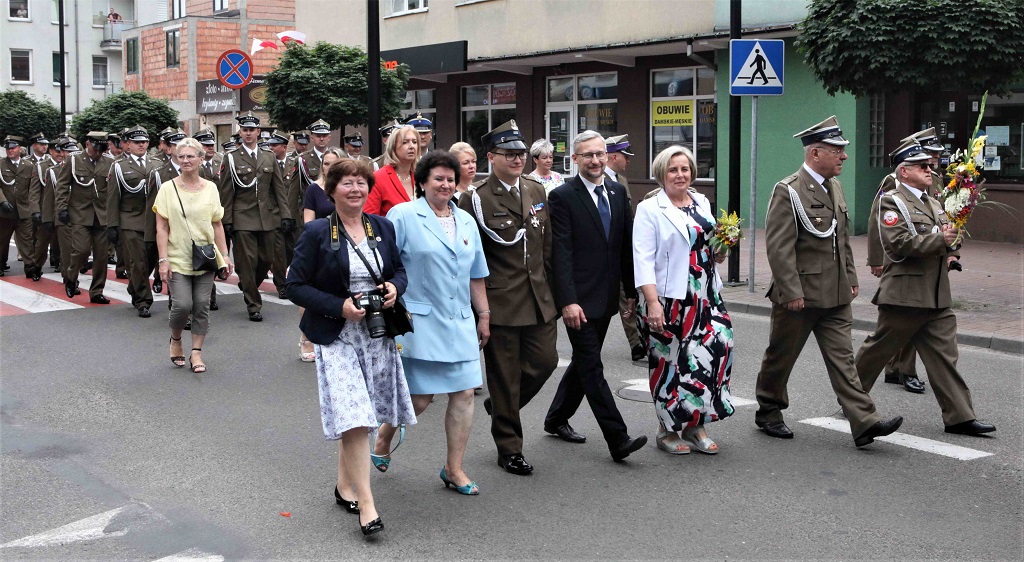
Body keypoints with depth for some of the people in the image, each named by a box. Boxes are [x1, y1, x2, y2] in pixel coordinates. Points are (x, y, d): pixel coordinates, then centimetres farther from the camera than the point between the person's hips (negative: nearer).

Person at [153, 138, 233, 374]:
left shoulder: (210, 188, 6)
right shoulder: (168, 188, -1)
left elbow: (217, 225, 10)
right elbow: (161, 228, -3)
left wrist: (225, 255, 4)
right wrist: (163, 259, -10)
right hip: (178, 259, -2)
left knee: (202, 307, 1)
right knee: (182, 305, -11)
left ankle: (196, 352, 13)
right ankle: (175, 340, 18)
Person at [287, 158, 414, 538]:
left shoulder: (382, 227, 6)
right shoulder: (316, 232, -7)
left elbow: (399, 270, 17)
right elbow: (296, 286, -7)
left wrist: (395, 287, -7)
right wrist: (339, 307, -18)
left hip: (377, 335, 5)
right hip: (337, 338, -4)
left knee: (357, 421, 11)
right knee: (354, 419, -12)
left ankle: (345, 485, 31)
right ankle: (366, 504, -6)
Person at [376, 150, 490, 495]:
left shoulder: (466, 221, 14)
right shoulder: (403, 216, -4)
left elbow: (476, 276, 19)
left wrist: (484, 316, 17)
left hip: (460, 322, 6)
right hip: (419, 321, -5)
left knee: (464, 393, 2)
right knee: (419, 398, -1)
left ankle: (454, 469, 16)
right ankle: (383, 438, 30)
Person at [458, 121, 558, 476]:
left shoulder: (537, 191, 10)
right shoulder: (476, 199, -10)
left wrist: (552, 291, 14)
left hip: (539, 299, 6)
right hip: (500, 302, -6)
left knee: (545, 360, 9)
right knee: (504, 376, 5)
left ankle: (502, 405, 37)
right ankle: (509, 449, 20)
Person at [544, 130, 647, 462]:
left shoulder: (618, 192, 10)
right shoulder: (562, 196, -9)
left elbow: (627, 245, 13)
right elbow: (561, 253, -14)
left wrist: (632, 290, 11)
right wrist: (568, 301, -20)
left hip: (606, 297, 7)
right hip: (579, 298, -7)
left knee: (584, 361, 16)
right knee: (592, 368, -5)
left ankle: (556, 419, 33)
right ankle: (618, 440, -6)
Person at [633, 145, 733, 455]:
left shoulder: (702, 203, 13)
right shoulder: (649, 209, -5)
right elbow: (643, 260, -11)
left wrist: (718, 254, 3)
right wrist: (652, 303, -19)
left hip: (706, 298, 6)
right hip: (669, 301, -5)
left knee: (716, 349, -1)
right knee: (670, 361, 2)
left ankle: (695, 425, 13)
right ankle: (667, 431, 18)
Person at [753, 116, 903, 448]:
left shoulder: (835, 187, 12)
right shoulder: (788, 191, -14)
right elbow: (779, 247, -18)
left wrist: (851, 278, 17)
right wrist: (792, 292, -20)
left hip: (836, 295, 7)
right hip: (799, 295, -7)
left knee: (842, 357, 2)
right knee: (781, 357, 9)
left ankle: (864, 423, -3)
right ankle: (768, 413, 26)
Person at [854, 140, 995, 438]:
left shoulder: (933, 203, 19)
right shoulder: (892, 202, -8)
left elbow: (947, 241, 26)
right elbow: (899, 245, -21)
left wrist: (953, 239, 3)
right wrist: (939, 239, -21)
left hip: (937, 297, 7)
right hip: (904, 295, -7)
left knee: (944, 354, 4)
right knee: (879, 349, 6)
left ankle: (959, 416, 4)